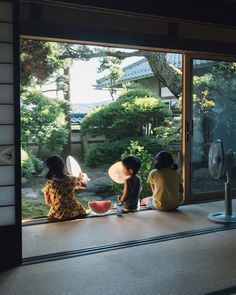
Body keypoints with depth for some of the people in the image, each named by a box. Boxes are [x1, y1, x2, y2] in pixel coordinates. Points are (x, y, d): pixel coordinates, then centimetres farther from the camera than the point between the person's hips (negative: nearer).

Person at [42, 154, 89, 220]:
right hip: (75, 212, 0)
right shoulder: (71, 180, -7)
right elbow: (84, 185, 13)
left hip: (59, 215, 0)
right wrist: (83, 178, 35)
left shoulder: (49, 184, -10)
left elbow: (48, 202, 3)